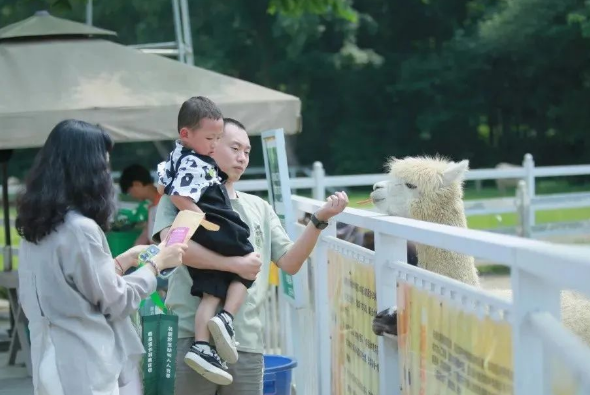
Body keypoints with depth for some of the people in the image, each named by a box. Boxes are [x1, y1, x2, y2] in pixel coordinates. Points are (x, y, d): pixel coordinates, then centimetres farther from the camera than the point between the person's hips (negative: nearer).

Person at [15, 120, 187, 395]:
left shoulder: (35, 227, 8)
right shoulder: (80, 228, -19)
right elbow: (115, 302, -10)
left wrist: (122, 262, 19)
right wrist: (157, 264, 2)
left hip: (56, 365, 9)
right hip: (86, 372, -9)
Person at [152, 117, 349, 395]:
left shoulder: (259, 208, 17)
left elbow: (290, 263, 11)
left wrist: (319, 220, -3)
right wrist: (235, 263, -19)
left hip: (246, 344, 4)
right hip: (191, 339, -4)